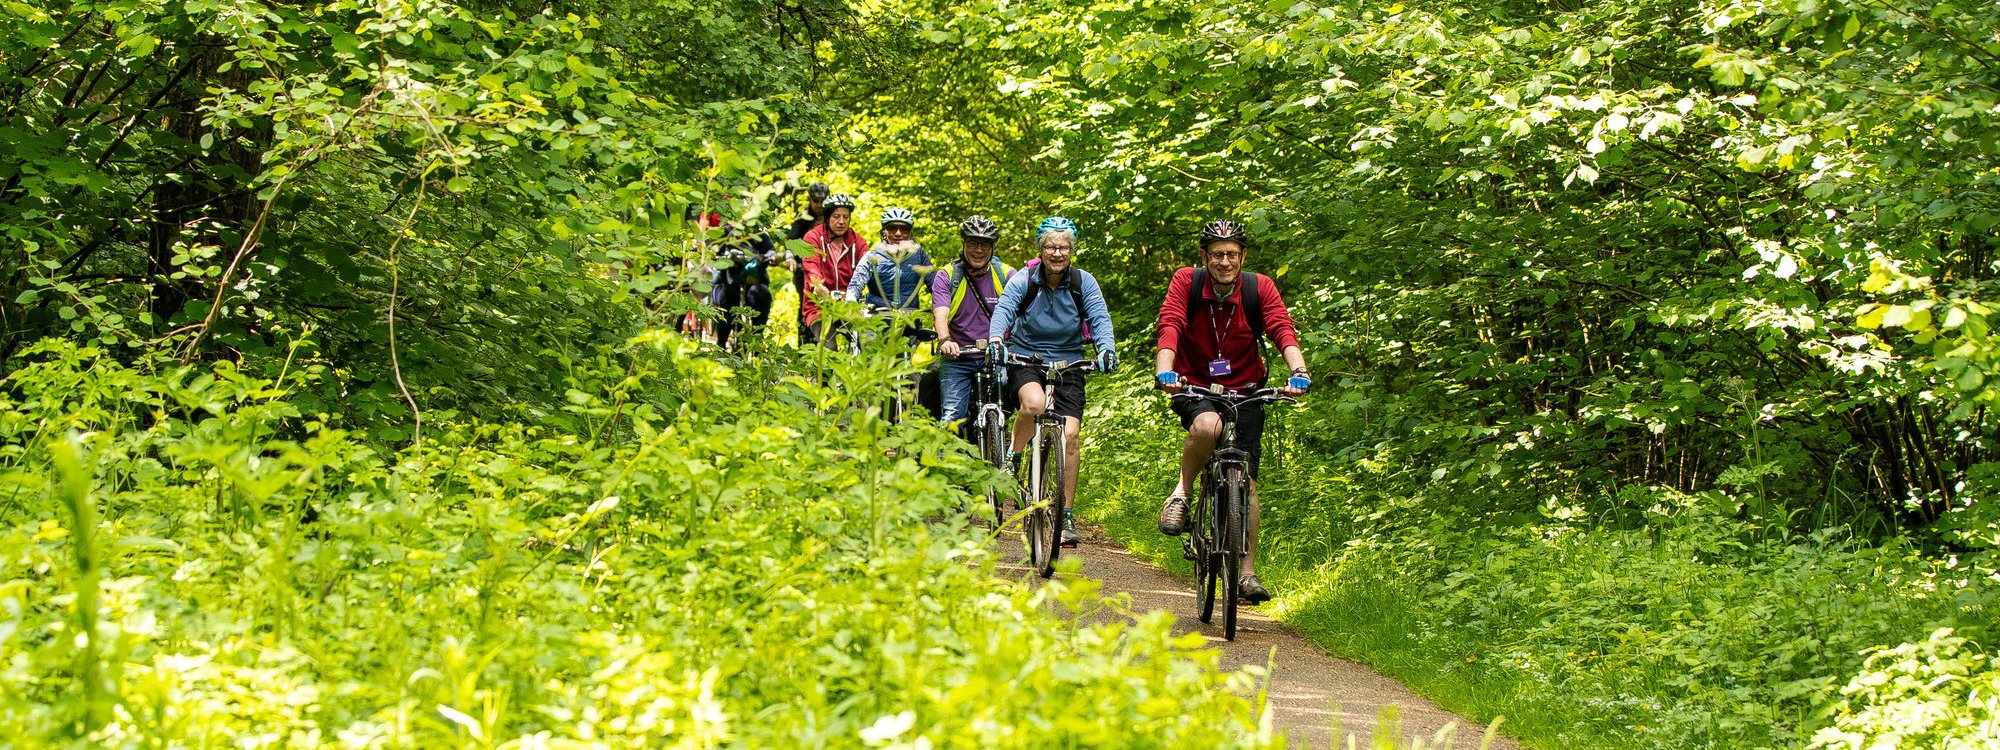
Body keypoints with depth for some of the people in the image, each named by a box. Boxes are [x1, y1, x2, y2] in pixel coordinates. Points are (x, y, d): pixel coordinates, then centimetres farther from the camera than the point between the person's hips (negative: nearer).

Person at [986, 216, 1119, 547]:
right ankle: (1013, 458, -7)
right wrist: (995, 338, -44)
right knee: (1034, 403, -35)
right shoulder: (1024, 280, -8)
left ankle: (1067, 515, -2)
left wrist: (1107, 348, -34)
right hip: (1024, 358, -2)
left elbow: (1100, 317, -14)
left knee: (1069, 434, -12)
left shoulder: (1083, 282, -4)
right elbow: (1004, 309, -23)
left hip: (1068, 363, 2)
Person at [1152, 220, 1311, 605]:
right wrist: (1164, 371, -43)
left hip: (1244, 391, 2)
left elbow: (1283, 330, -21)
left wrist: (1299, 371, -40)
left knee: (1246, 480, -6)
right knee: (1207, 425, -37)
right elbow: (1169, 327, -24)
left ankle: (1248, 571, 3)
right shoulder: (1186, 282, -12)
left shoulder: (1259, 287, -10)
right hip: (1194, 386, -2)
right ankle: (1181, 494, -13)